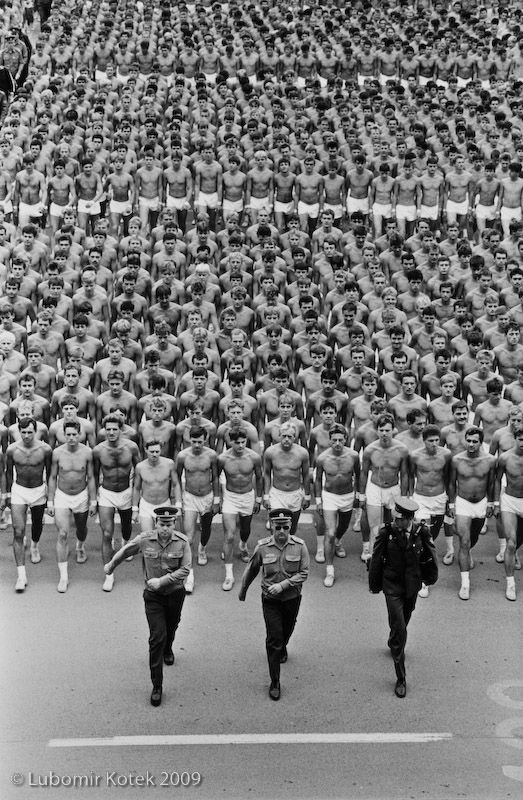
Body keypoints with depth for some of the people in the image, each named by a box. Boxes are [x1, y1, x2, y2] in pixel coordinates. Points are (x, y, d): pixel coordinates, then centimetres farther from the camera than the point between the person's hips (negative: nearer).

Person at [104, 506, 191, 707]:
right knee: (157, 637, -11)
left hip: (175, 594, 2)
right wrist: (110, 566, 19)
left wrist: (162, 581, -25)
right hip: (153, 596, -2)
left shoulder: (182, 541, -16)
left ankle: (167, 649, 63)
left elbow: (185, 569, -16)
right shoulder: (144, 539, -15)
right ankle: (157, 687, -6)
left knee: (171, 628, 26)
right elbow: (124, 552, 4)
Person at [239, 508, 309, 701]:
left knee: (287, 630, 25)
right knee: (274, 639, -7)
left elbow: (303, 573, -12)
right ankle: (275, 683, 0)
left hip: (292, 598, 2)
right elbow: (251, 570, 3)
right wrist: (243, 590, 16)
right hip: (270, 600, -2)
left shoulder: (299, 545, -14)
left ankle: (282, 649, 60)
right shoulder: (262, 547, -13)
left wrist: (282, 585, -23)